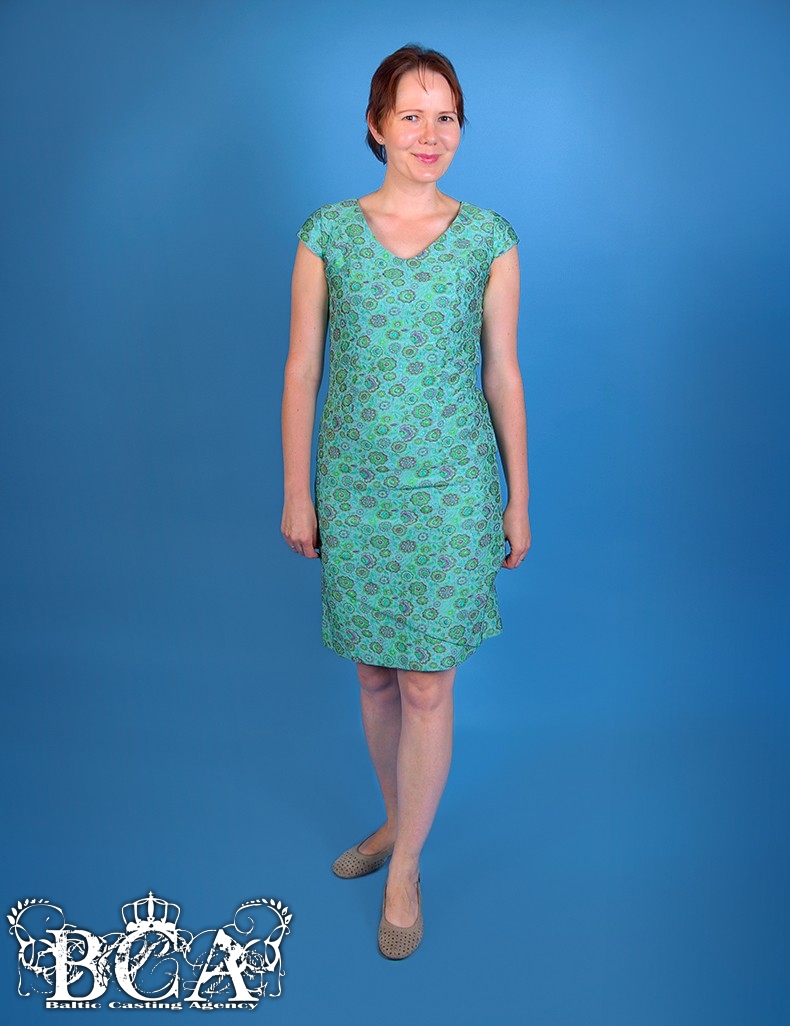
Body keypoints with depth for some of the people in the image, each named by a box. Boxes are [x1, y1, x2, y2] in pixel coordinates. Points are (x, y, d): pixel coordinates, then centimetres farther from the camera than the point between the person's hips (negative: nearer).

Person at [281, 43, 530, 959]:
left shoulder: (488, 238, 2)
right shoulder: (328, 232, 2)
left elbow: (503, 373, 3)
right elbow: (301, 369, 2)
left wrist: (518, 498, 3)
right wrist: (296, 493, 0)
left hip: (452, 482, -1)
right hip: (356, 481, 2)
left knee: (427, 684, 2)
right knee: (374, 672, 14)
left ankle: (405, 872, 23)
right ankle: (398, 820, 39)